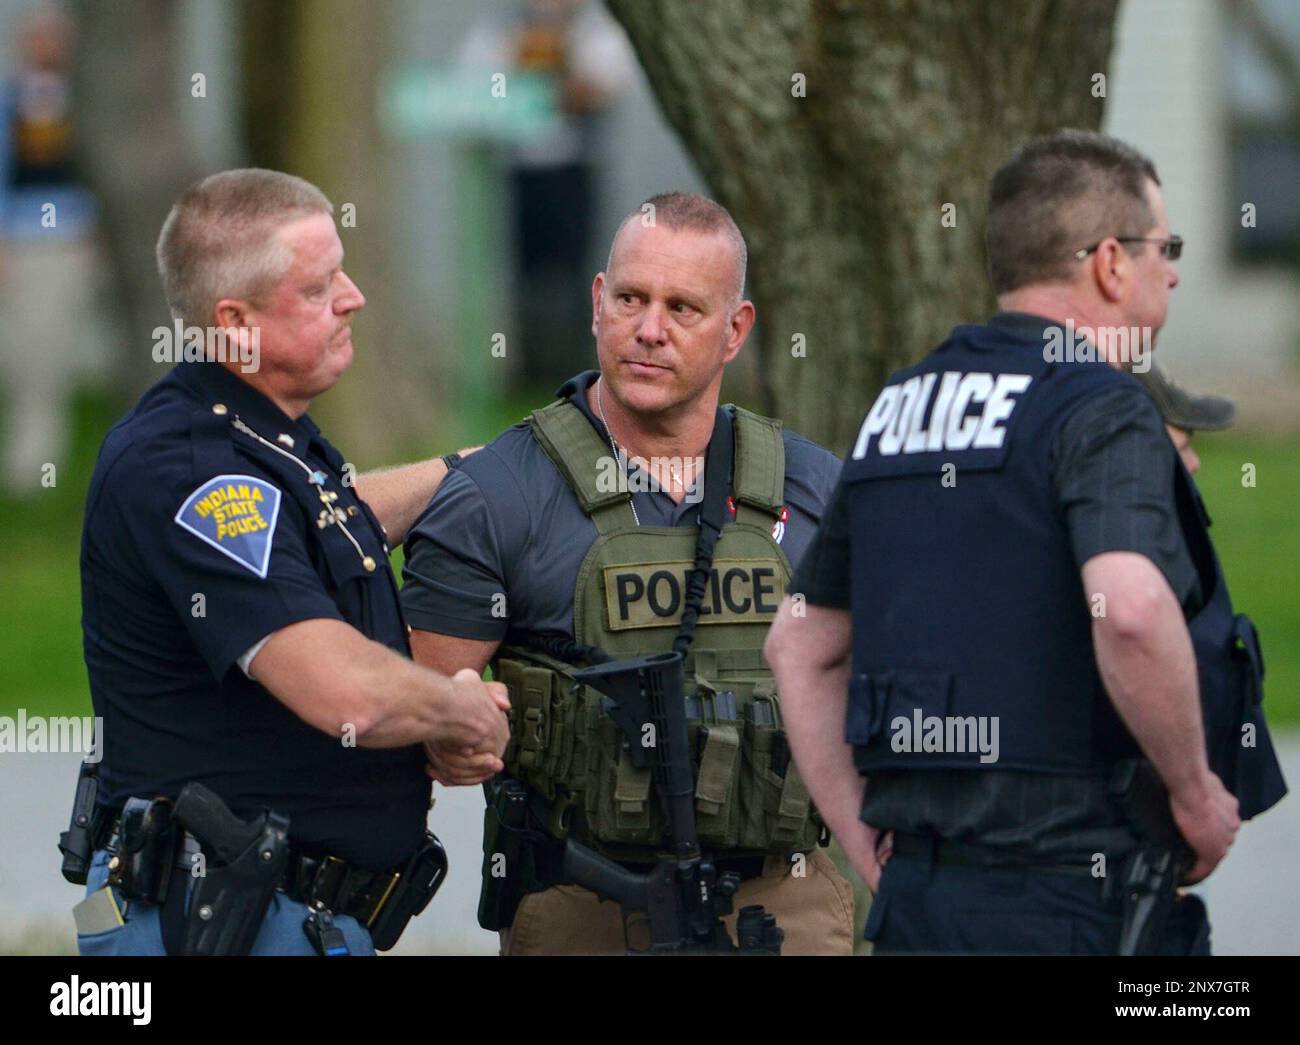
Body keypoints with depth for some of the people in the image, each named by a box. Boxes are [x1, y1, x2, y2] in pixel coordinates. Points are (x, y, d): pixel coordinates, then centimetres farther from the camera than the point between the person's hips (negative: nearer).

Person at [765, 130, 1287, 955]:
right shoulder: (1099, 408, -9)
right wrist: (1195, 794, -13)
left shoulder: (899, 408, 15)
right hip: (1070, 894, -7)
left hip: (916, 895, 7)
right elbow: (1131, 610, -28)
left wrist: (872, 851, 18)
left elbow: (801, 647, 19)